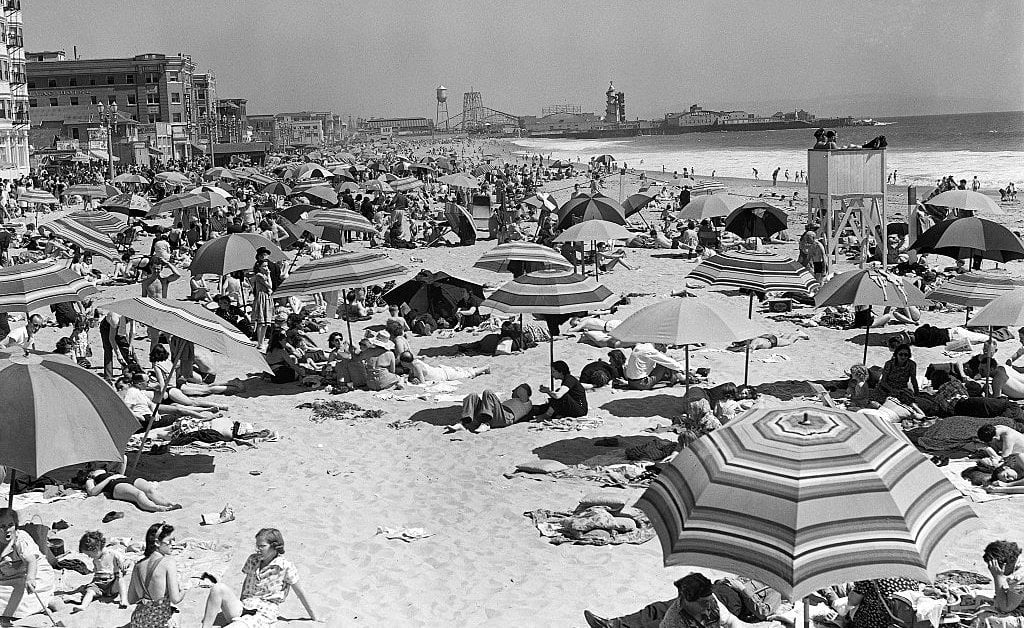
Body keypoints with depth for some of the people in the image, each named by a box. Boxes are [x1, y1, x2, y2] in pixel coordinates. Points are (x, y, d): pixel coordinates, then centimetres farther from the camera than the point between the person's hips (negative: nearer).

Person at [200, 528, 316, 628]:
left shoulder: (285, 566, -5)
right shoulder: (252, 560, 10)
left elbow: (300, 593, 3)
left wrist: (313, 617, 11)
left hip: (264, 614, -5)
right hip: (243, 608, 5)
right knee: (219, 588, -25)